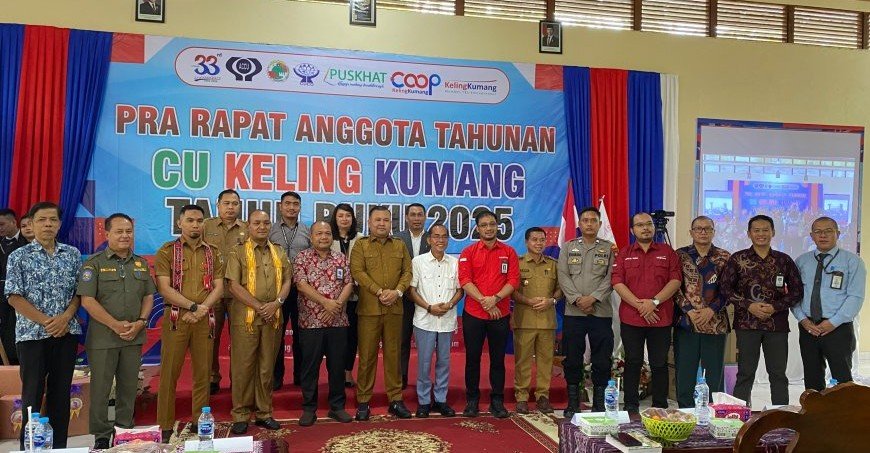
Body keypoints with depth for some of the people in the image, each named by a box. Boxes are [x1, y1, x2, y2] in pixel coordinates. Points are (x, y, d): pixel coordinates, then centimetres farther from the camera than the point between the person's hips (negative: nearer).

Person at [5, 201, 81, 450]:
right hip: (32, 334, -2)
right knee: (32, 394, 3)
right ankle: (28, 446, 14)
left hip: (67, 333, 3)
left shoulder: (72, 254, 7)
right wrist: (46, 322, -12)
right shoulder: (19, 256, -1)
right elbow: (14, 297, -6)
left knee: (61, 392, 8)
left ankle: (59, 445, 18)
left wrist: (65, 318, -10)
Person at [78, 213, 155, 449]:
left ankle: (125, 430, 24)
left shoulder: (141, 263, 10)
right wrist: (115, 325, -14)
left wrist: (141, 322, -5)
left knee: (129, 387, 11)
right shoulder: (94, 263, -4)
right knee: (100, 388, 4)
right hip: (103, 338, -4)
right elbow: (87, 300, -10)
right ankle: (101, 436, 17)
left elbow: (148, 296, 12)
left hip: (134, 336, 4)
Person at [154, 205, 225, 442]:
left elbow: (219, 287, 3)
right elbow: (165, 288, -8)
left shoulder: (214, 253, 10)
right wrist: (193, 306, -14)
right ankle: (165, 426, 9)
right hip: (176, 317, -2)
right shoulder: (167, 251, 1)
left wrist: (201, 310, -12)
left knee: (203, 372, 7)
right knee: (170, 372, 1)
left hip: (205, 319, 3)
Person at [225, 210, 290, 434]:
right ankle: (240, 415, 10)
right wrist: (259, 307, -13)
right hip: (245, 316, -4)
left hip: (273, 317, 4)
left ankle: (264, 413, 19)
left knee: (267, 366, 9)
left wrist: (276, 303, -8)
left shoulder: (279, 252, 13)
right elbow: (234, 285, -9)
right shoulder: (238, 252, -1)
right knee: (243, 366, 0)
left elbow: (287, 281, 10)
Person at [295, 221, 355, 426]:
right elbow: (301, 285, -10)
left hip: (338, 321, 3)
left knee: (337, 365, 8)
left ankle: (337, 407, 20)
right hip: (311, 321, -2)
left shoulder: (341, 258, 9)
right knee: (310, 366, 4)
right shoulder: (302, 258, 0)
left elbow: (349, 284, 3)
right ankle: (308, 409, 15)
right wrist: (326, 303, -18)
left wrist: (337, 306, -12)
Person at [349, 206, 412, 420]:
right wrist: (379, 292, -15)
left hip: (394, 308, 3)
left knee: (393, 354, 7)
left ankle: (396, 399, 16)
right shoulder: (360, 245, 5)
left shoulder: (400, 246, 14)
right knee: (367, 356, 2)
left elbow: (407, 271, 7)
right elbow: (357, 272, -7)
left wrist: (397, 291, -11)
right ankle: (363, 402, 10)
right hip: (369, 308, -2)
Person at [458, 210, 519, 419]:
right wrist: (484, 301, -16)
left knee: (498, 359, 8)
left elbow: (513, 280, -2)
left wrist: (496, 298, -16)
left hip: (500, 314, 1)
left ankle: (497, 401, 18)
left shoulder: (509, 252, 6)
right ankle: (472, 400, 17)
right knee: (472, 358, 5)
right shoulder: (468, 252, 2)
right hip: (473, 314, -1)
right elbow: (464, 280, -7)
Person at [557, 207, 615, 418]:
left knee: (602, 358, 2)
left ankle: (599, 403, 15)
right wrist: (577, 299, -11)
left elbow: (611, 278, -1)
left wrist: (593, 298, -14)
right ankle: (573, 403, 15)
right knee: (572, 357, 4)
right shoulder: (568, 247, 10)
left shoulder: (609, 248, 8)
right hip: (573, 312, 1)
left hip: (601, 311, 0)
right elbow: (563, 276, 1)